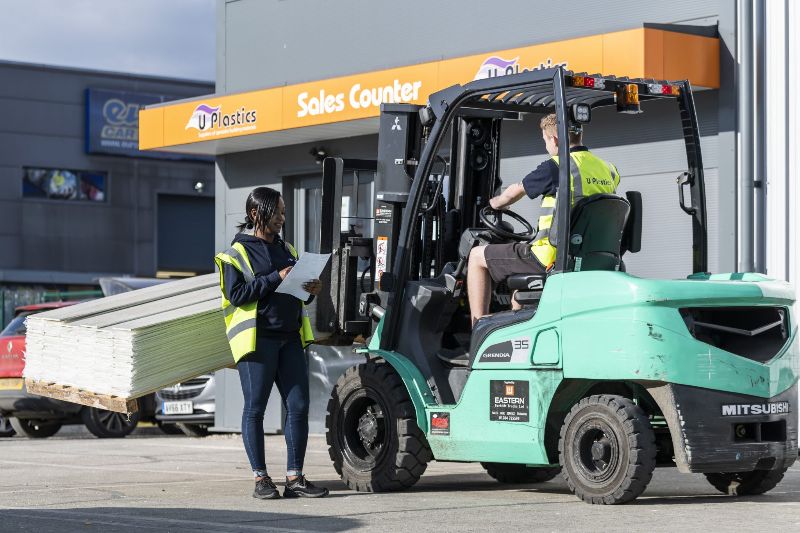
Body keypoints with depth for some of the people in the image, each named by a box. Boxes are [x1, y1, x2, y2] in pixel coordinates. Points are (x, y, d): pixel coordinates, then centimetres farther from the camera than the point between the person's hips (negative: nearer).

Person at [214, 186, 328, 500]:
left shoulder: (287, 250, 18)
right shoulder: (238, 252, -2)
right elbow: (236, 294, -13)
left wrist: (309, 291, 5)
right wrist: (276, 279, -16)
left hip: (290, 338, 6)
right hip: (257, 339, -6)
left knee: (299, 406, 2)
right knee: (255, 409, 0)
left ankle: (295, 478, 7)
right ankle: (261, 478, 7)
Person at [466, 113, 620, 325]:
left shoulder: (556, 167, -11)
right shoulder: (608, 170, 10)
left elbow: (514, 192, 4)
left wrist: (495, 203, 26)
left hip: (553, 258, -8)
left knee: (477, 256, 9)